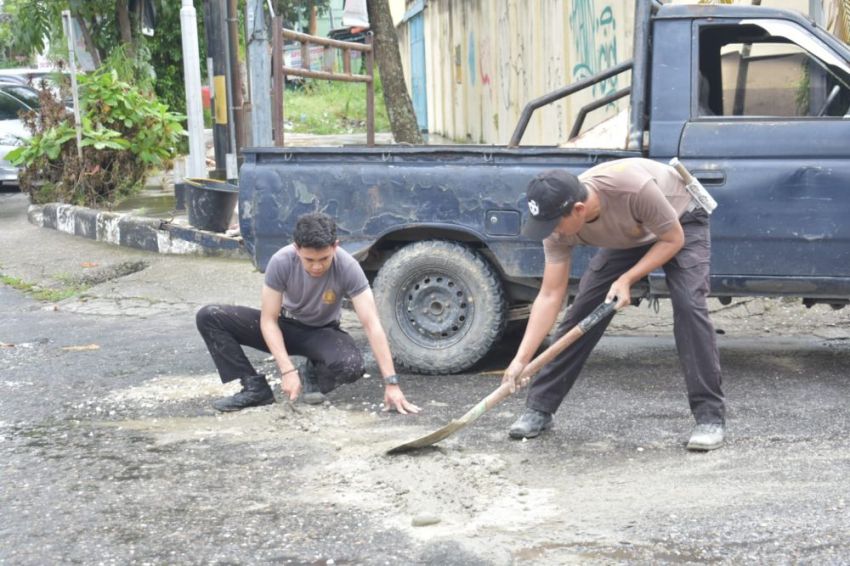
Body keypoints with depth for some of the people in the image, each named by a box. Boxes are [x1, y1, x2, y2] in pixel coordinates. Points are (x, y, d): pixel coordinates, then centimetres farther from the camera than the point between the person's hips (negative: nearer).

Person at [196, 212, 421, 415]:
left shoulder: (348, 267, -29)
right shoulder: (281, 262, -28)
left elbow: (372, 324, -30)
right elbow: (268, 321, -22)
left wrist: (391, 383, -35)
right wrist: (287, 370, -34)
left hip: (322, 332, -1)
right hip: (284, 325, 1)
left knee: (351, 365, -36)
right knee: (209, 317, -20)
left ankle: (312, 376, 0)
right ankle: (255, 388, -14)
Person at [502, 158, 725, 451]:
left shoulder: (633, 187, -43)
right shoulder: (560, 227, -27)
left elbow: (673, 240, -26)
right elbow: (550, 296, -22)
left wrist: (627, 279, -32)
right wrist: (521, 358, -27)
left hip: (681, 224, -4)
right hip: (627, 237, 4)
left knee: (689, 305, -24)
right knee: (581, 311, -6)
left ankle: (710, 416, -16)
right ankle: (539, 409, 5)